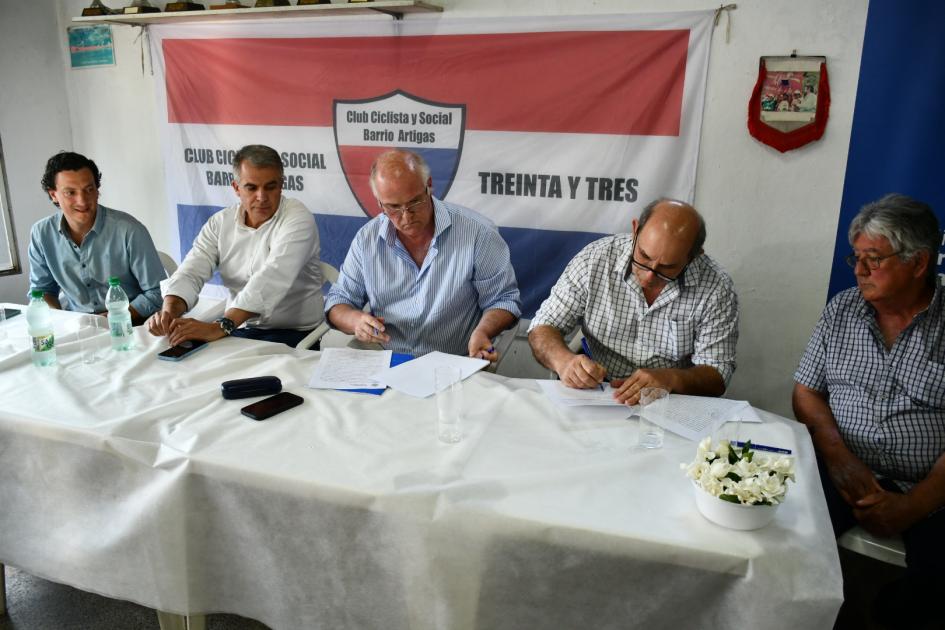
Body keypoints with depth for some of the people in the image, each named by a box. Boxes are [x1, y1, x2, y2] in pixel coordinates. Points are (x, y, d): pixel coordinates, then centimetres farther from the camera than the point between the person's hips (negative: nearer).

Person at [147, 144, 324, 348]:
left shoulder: (297, 219, -12)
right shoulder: (219, 223, 6)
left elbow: (272, 279, -26)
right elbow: (190, 273, -3)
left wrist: (220, 327, -37)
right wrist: (169, 311, -26)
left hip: (293, 333, -5)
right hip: (239, 329, 5)